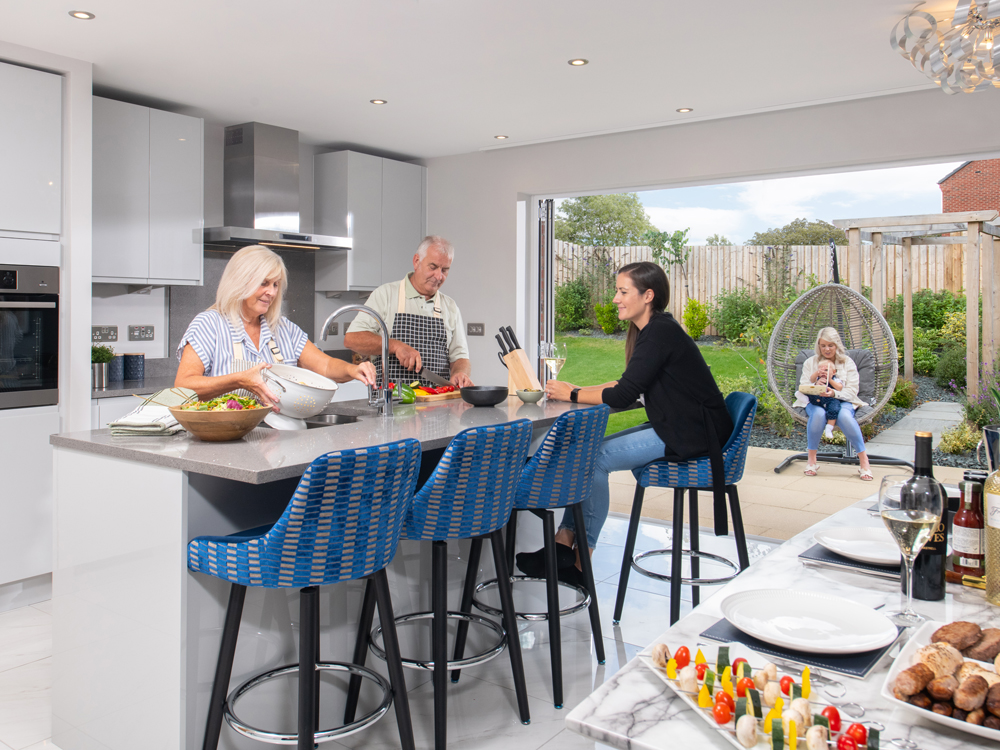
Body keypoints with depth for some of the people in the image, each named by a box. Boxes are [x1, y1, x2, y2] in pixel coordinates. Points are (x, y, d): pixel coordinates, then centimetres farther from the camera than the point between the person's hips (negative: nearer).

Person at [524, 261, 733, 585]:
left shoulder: (660, 333, -19)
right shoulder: (651, 330, 12)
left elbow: (624, 395, -22)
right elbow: (627, 384, 14)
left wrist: (572, 395, -11)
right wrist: (578, 389, 3)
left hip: (691, 435, -10)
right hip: (673, 429, 10)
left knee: (595, 458, -16)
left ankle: (580, 560, -4)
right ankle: (563, 543, -3)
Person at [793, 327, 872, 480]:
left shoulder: (848, 362, 8)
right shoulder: (810, 362, 12)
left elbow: (852, 391, -1)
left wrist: (834, 393, -22)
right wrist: (815, 375, -14)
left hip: (841, 401, 0)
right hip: (816, 401, 0)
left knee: (845, 415, -36)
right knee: (818, 413, -37)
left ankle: (863, 459, -24)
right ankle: (811, 459, -24)